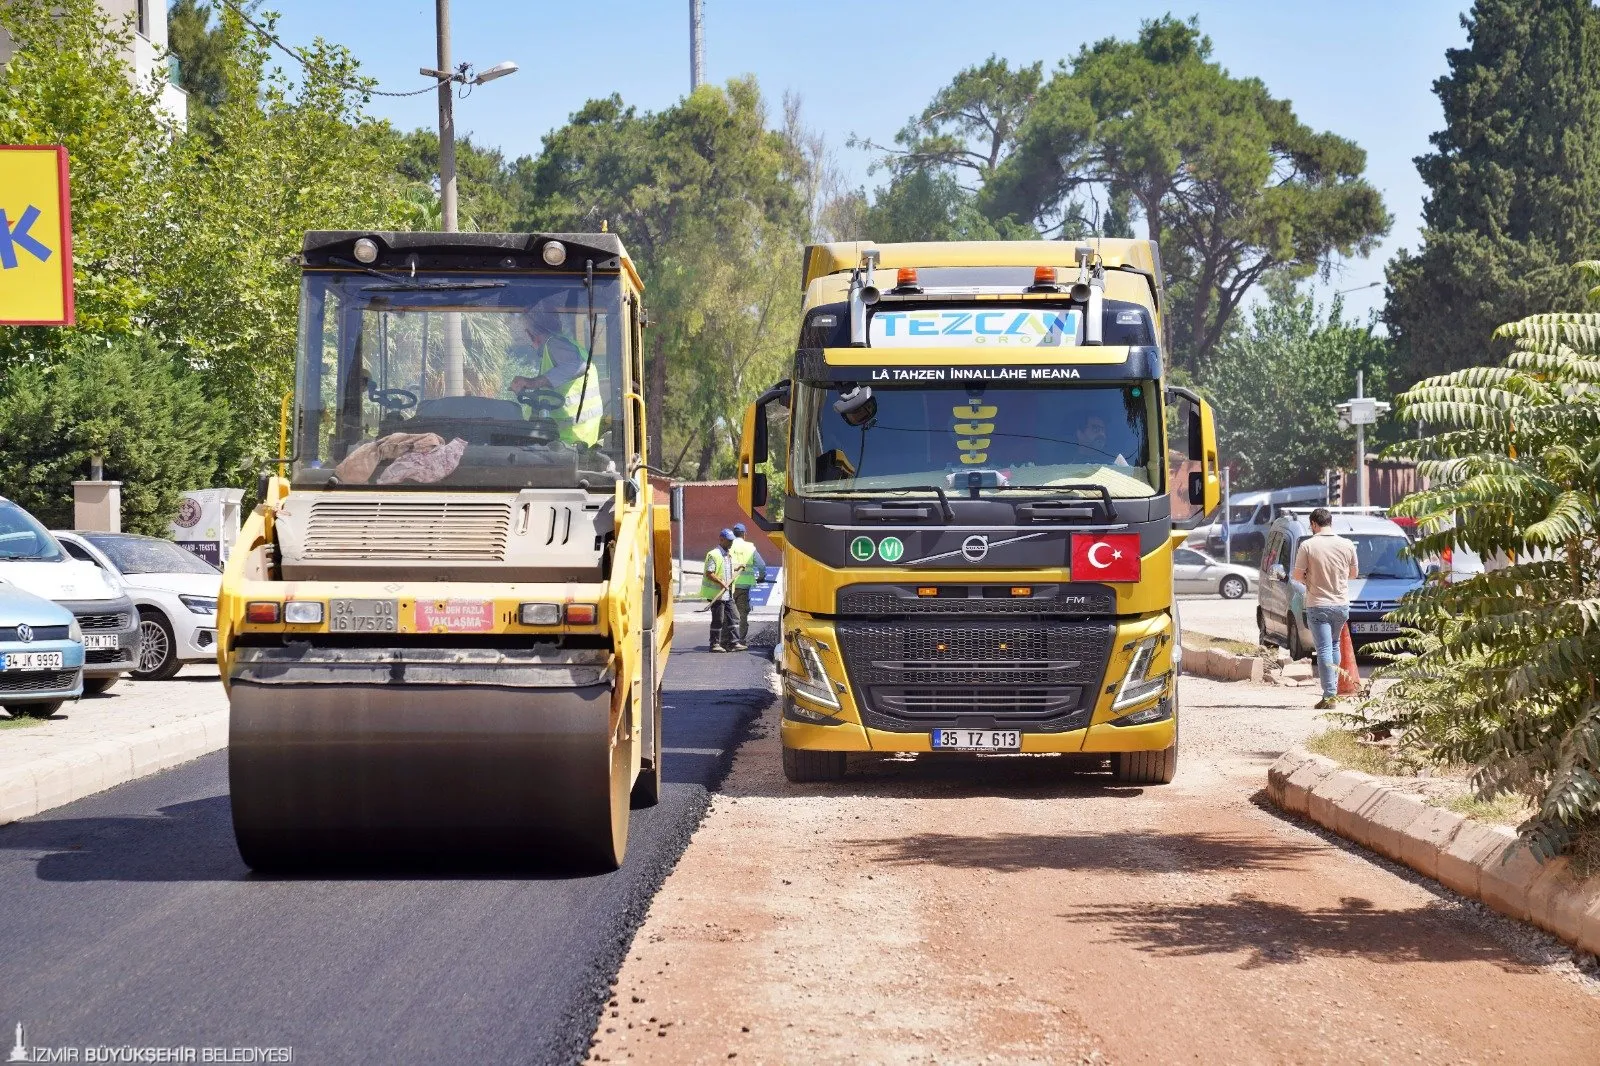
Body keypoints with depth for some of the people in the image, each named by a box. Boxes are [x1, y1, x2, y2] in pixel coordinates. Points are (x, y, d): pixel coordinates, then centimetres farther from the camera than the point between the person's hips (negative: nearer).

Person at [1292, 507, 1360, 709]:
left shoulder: (1308, 546, -11)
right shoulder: (1347, 545, 0)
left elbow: (1297, 575, -8)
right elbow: (1353, 573, 11)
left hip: (1317, 605, -4)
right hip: (1341, 604, 4)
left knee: (1324, 649, -4)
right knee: (1334, 645, 22)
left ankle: (1330, 695, -10)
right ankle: (1334, 688, 24)